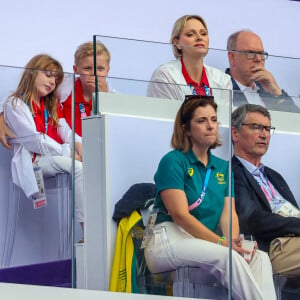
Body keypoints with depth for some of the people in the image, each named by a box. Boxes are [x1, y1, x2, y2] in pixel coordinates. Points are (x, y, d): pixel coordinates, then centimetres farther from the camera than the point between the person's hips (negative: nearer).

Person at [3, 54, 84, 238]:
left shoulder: (52, 105, 26)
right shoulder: (15, 105, 0)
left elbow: (65, 131, 10)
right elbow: (34, 140, -10)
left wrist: (78, 145, -13)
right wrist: (68, 152, -16)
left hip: (57, 158, 7)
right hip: (35, 160, -7)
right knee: (79, 169, -34)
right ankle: (86, 229, -38)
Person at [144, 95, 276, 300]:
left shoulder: (223, 167, 19)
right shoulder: (173, 161, -2)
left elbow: (229, 213, 7)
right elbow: (180, 215, -12)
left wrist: (234, 240, -17)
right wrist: (222, 242, -22)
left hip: (206, 243, 6)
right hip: (170, 240, -6)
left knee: (260, 257, -22)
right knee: (226, 257, -34)